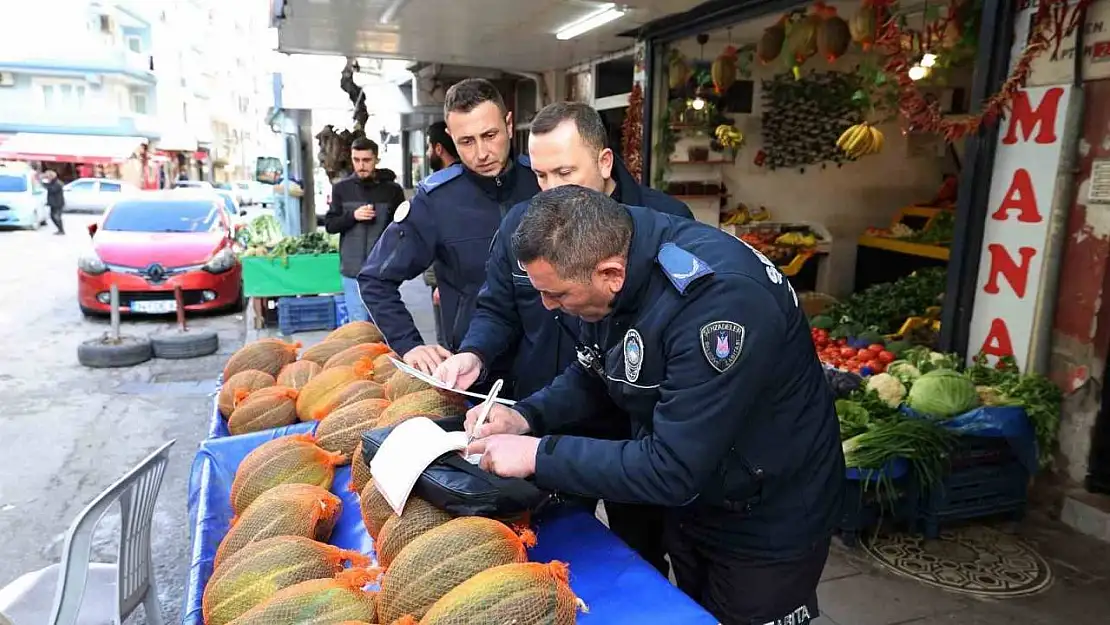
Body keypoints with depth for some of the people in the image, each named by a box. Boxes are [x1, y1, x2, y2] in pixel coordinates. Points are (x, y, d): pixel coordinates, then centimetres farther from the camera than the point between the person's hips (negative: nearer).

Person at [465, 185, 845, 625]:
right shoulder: (607, 255, -11)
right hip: (688, 503, 8)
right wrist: (526, 417, -13)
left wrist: (539, 455, -30)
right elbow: (591, 376, 4)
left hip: (767, 526, -7)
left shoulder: (719, 300, -37)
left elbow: (672, 470, -35)